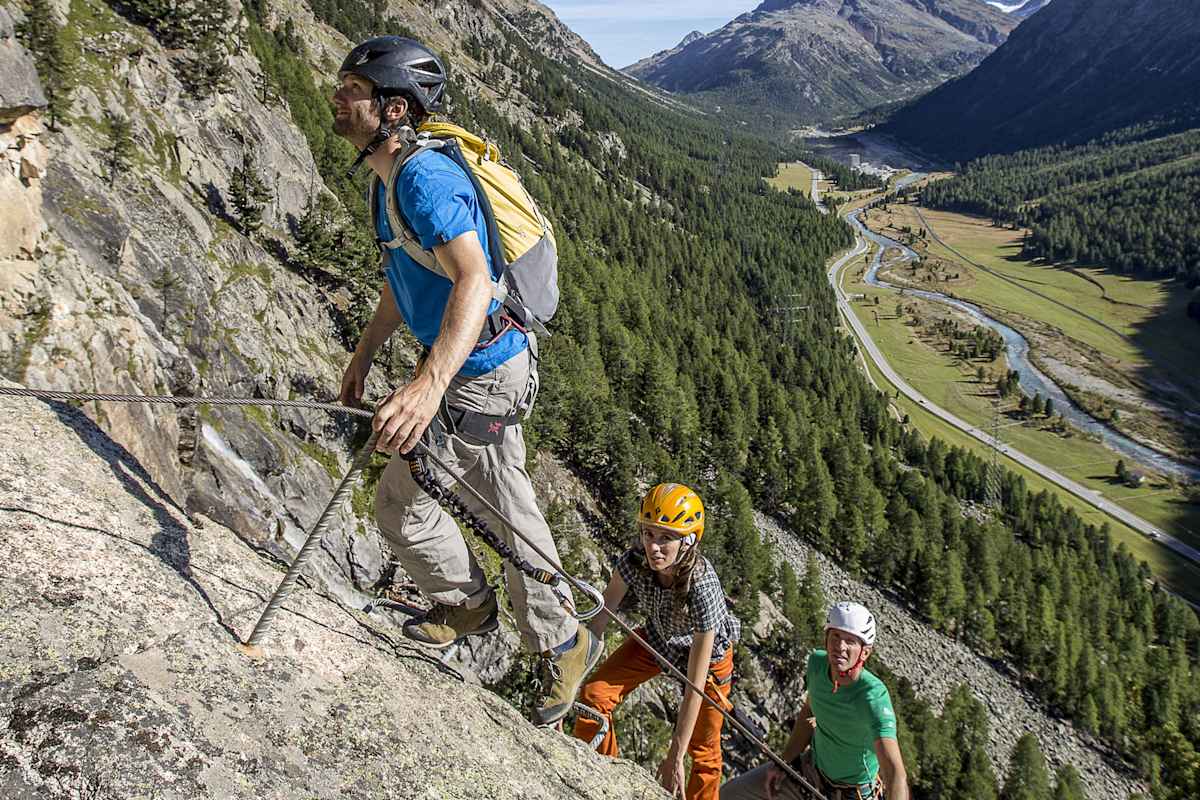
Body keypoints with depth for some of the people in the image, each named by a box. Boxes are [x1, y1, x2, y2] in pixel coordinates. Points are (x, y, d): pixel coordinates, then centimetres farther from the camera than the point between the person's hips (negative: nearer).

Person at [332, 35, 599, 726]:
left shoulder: (425, 179, -26)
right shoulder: (390, 179, 9)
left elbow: (474, 282, -41)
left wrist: (428, 386, -53)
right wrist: (364, 355, 24)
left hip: (479, 375, -10)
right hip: (489, 365, 10)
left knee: (401, 502, 3)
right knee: (506, 507, 19)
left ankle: (468, 601, 30)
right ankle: (565, 645, 35)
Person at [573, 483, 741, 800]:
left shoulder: (703, 587, -42)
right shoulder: (635, 560, -31)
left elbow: (695, 686, -37)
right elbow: (600, 618, -21)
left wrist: (675, 756, -33)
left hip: (707, 652, -3)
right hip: (657, 638, 4)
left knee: (703, 751, 6)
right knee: (593, 696, -8)